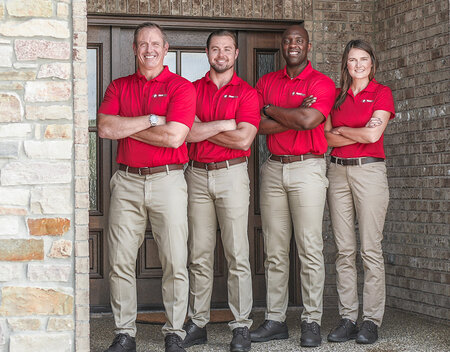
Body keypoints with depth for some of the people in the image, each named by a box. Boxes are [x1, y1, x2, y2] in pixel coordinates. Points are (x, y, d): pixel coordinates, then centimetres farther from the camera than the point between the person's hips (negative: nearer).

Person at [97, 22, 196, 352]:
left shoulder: (182, 87, 1)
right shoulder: (119, 87, 13)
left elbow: (174, 137, -13)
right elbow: (105, 127, -4)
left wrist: (126, 128, -5)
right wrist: (152, 119, -10)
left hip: (168, 180, -3)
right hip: (127, 180, 3)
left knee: (175, 261, -2)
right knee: (121, 260, 2)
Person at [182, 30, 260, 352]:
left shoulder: (247, 93, 4)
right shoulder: (192, 90, 11)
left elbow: (244, 139, -10)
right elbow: (188, 132, -4)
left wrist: (202, 127, -4)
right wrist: (226, 124, -9)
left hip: (232, 174, -3)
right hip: (197, 174, 3)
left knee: (237, 254, -4)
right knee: (200, 255, 5)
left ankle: (241, 326, 0)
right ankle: (197, 323, 11)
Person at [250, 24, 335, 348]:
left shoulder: (322, 83, 0)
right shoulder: (267, 81, 14)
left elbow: (309, 119, -17)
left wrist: (271, 109, -3)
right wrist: (294, 118, -9)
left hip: (307, 168, -4)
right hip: (273, 169, 4)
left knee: (310, 248, -5)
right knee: (274, 251, 6)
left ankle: (312, 322, 1)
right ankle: (275, 320, 11)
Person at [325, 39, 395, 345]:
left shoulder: (381, 93, 2)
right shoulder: (337, 95, 15)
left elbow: (373, 134, -11)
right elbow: (326, 138, 4)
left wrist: (341, 130, 2)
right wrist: (359, 134, -6)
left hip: (369, 170, -4)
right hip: (338, 171, 4)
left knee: (371, 249, -5)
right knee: (344, 249, 4)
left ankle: (372, 320, -1)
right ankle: (347, 318, 7)